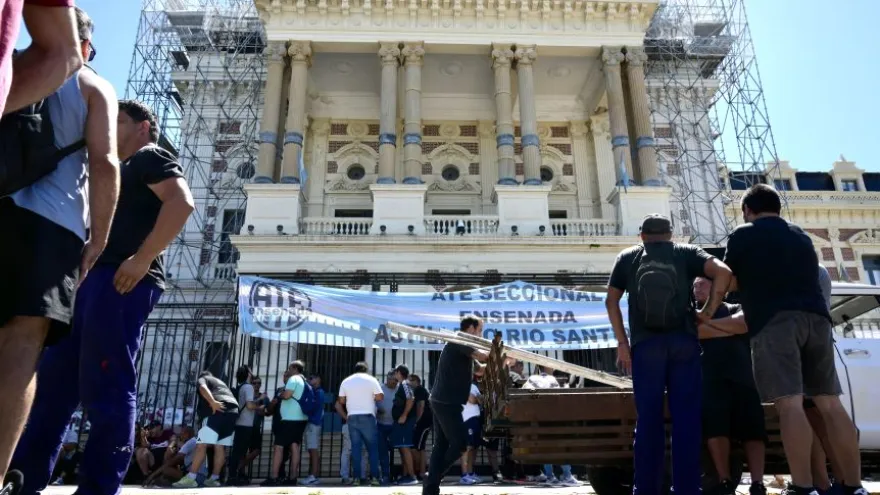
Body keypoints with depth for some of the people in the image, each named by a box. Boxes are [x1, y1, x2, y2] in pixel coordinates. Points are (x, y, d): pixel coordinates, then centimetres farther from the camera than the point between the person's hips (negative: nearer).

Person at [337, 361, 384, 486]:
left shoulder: (346, 381, 9)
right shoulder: (371, 379, 0)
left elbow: (341, 401, 9)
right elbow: (380, 397, -4)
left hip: (352, 417, 3)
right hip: (367, 416, -3)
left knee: (355, 447, 5)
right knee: (372, 447, 3)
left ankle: (357, 477, 1)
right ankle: (374, 477, -2)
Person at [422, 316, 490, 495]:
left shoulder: (460, 347, 22)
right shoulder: (460, 341, -8)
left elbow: (481, 369, 26)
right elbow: (483, 357, -21)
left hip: (441, 401, 10)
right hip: (447, 402, -10)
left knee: (441, 445, 9)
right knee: (460, 443, -3)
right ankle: (433, 479, 5)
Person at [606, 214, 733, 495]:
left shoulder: (628, 257, 15)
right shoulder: (686, 253, 12)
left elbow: (611, 301, 9)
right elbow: (723, 272, -4)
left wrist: (622, 342, 10)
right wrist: (708, 311, 3)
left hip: (645, 344, 0)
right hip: (683, 342, 0)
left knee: (648, 418, 5)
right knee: (686, 418, 4)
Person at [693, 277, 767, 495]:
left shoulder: (736, 309, 24)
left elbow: (743, 323, 1)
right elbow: (696, 331, 3)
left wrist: (707, 322, 3)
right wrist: (731, 328, 3)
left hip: (743, 377, 1)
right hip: (711, 378, 0)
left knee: (753, 428, -13)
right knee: (715, 426, -18)